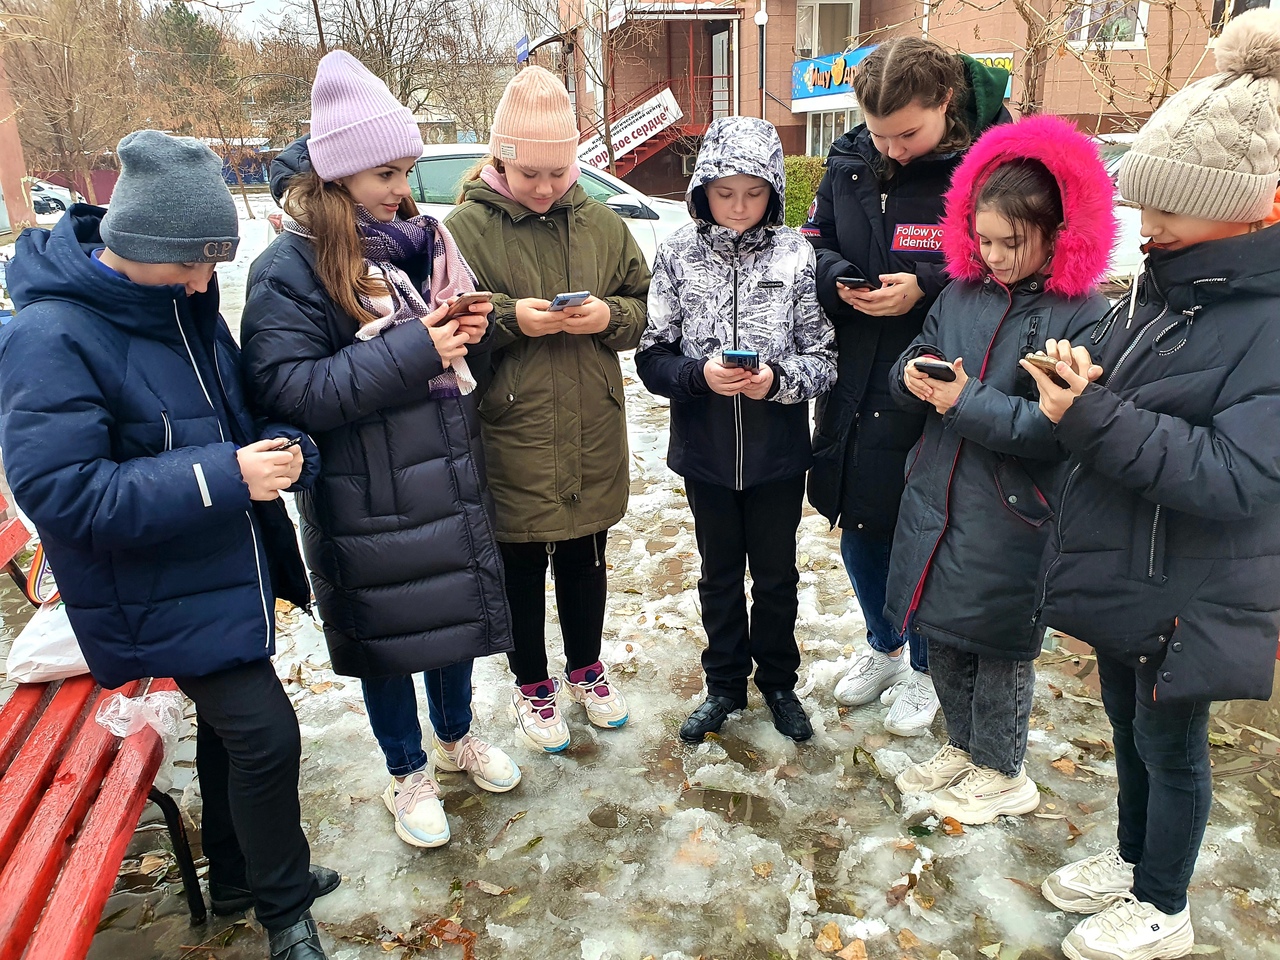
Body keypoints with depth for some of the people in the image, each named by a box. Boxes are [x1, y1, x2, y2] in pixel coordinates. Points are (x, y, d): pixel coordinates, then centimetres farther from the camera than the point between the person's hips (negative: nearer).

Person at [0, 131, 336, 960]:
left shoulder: (185, 301, 1)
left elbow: (244, 415, 9)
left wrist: (287, 451, -14)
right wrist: (222, 477, -30)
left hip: (227, 571, 8)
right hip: (160, 597, -7)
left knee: (232, 722, 20)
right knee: (265, 734, -8)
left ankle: (238, 875, 44)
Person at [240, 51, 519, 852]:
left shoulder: (418, 240, 6)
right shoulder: (289, 269, -13)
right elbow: (288, 390, -22)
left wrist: (470, 331, -8)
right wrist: (412, 351, -27)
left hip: (451, 481, 6)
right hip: (367, 503, -6)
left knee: (458, 610, 20)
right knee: (388, 635, 11)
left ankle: (457, 736, 46)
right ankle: (409, 773, 35)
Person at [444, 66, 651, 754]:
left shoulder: (602, 224, 4)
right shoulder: (464, 227, -7)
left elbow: (646, 308, 8)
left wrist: (610, 316, -13)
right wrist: (509, 318, -22)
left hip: (592, 440, 3)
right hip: (510, 444, -3)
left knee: (585, 562, 19)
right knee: (522, 571, 13)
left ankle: (586, 668, 43)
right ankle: (531, 685, 36)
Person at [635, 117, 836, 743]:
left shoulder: (797, 255, -8)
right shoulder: (679, 253, -5)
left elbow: (825, 358, -6)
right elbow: (653, 357, -4)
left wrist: (779, 378, -24)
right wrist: (699, 375, -23)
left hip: (778, 452, -1)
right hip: (705, 451, 1)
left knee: (776, 574, 16)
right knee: (719, 573, 17)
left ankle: (778, 681, 38)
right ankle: (724, 684, 37)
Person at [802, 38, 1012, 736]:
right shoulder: (850, 161, 3)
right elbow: (815, 244, 11)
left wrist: (926, 286, -22)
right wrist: (839, 281, -11)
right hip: (855, 384, 5)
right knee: (857, 523, 16)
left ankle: (924, 668, 34)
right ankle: (883, 648, 42)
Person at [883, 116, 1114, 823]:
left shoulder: (1084, 315, -14)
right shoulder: (963, 291, 4)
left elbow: (1057, 426, -21)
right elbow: (910, 370, 10)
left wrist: (967, 401, -20)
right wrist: (914, 375, -12)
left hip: (1011, 518, -6)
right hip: (936, 498, 6)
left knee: (998, 645, 10)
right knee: (941, 632, 18)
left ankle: (1001, 772, 34)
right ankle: (962, 745, 42)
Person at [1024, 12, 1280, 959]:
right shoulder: (1166, 286, 1)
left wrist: (1094, 416, -31)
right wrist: (1074, 378, -10)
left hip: (1189, 597, -7)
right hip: (1118, 573, 7)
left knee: (1171, 743, 13)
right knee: (1127, 725, 24)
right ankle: (1133, 856, 48)